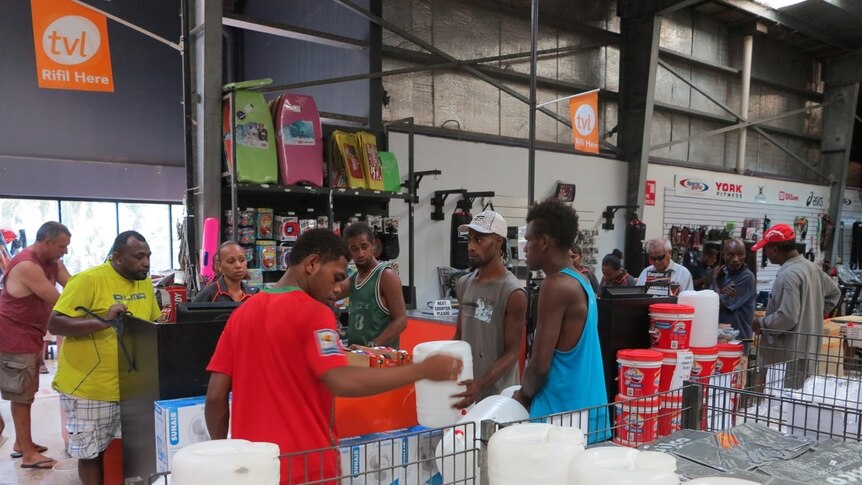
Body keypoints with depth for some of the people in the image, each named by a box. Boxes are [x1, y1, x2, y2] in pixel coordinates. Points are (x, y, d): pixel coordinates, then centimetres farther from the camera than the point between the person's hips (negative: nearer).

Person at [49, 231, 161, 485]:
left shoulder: (145, 282, 5)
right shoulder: (88, 280, -15)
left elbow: (153, 323, 17)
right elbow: (54, 323, -19)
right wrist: (103, 321, -30)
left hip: (131, 385, 6)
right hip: (89, 387, -6)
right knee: (91, 453, 8)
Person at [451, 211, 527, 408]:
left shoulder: (513, 293, -16)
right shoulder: (463, 284, 5)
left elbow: (512, 353, -15)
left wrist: (481, 384, -27)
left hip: (497, 395, -6)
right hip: (464, 388, 6)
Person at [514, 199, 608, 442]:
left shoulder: (556, 286, -18)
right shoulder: (580, 282, 10)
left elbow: (540, 365, -19)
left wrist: (524, 396, -1)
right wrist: (531, 393, 14)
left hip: (563, 417, -9)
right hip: (589, 413, 9)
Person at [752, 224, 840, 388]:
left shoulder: (788, 275, -21)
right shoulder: (812, 267, 9)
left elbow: (787, 318, -26)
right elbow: (834, 293, 26)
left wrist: (761, 323, -10)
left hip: (788, 356, -10)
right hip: (807, 350, 10)